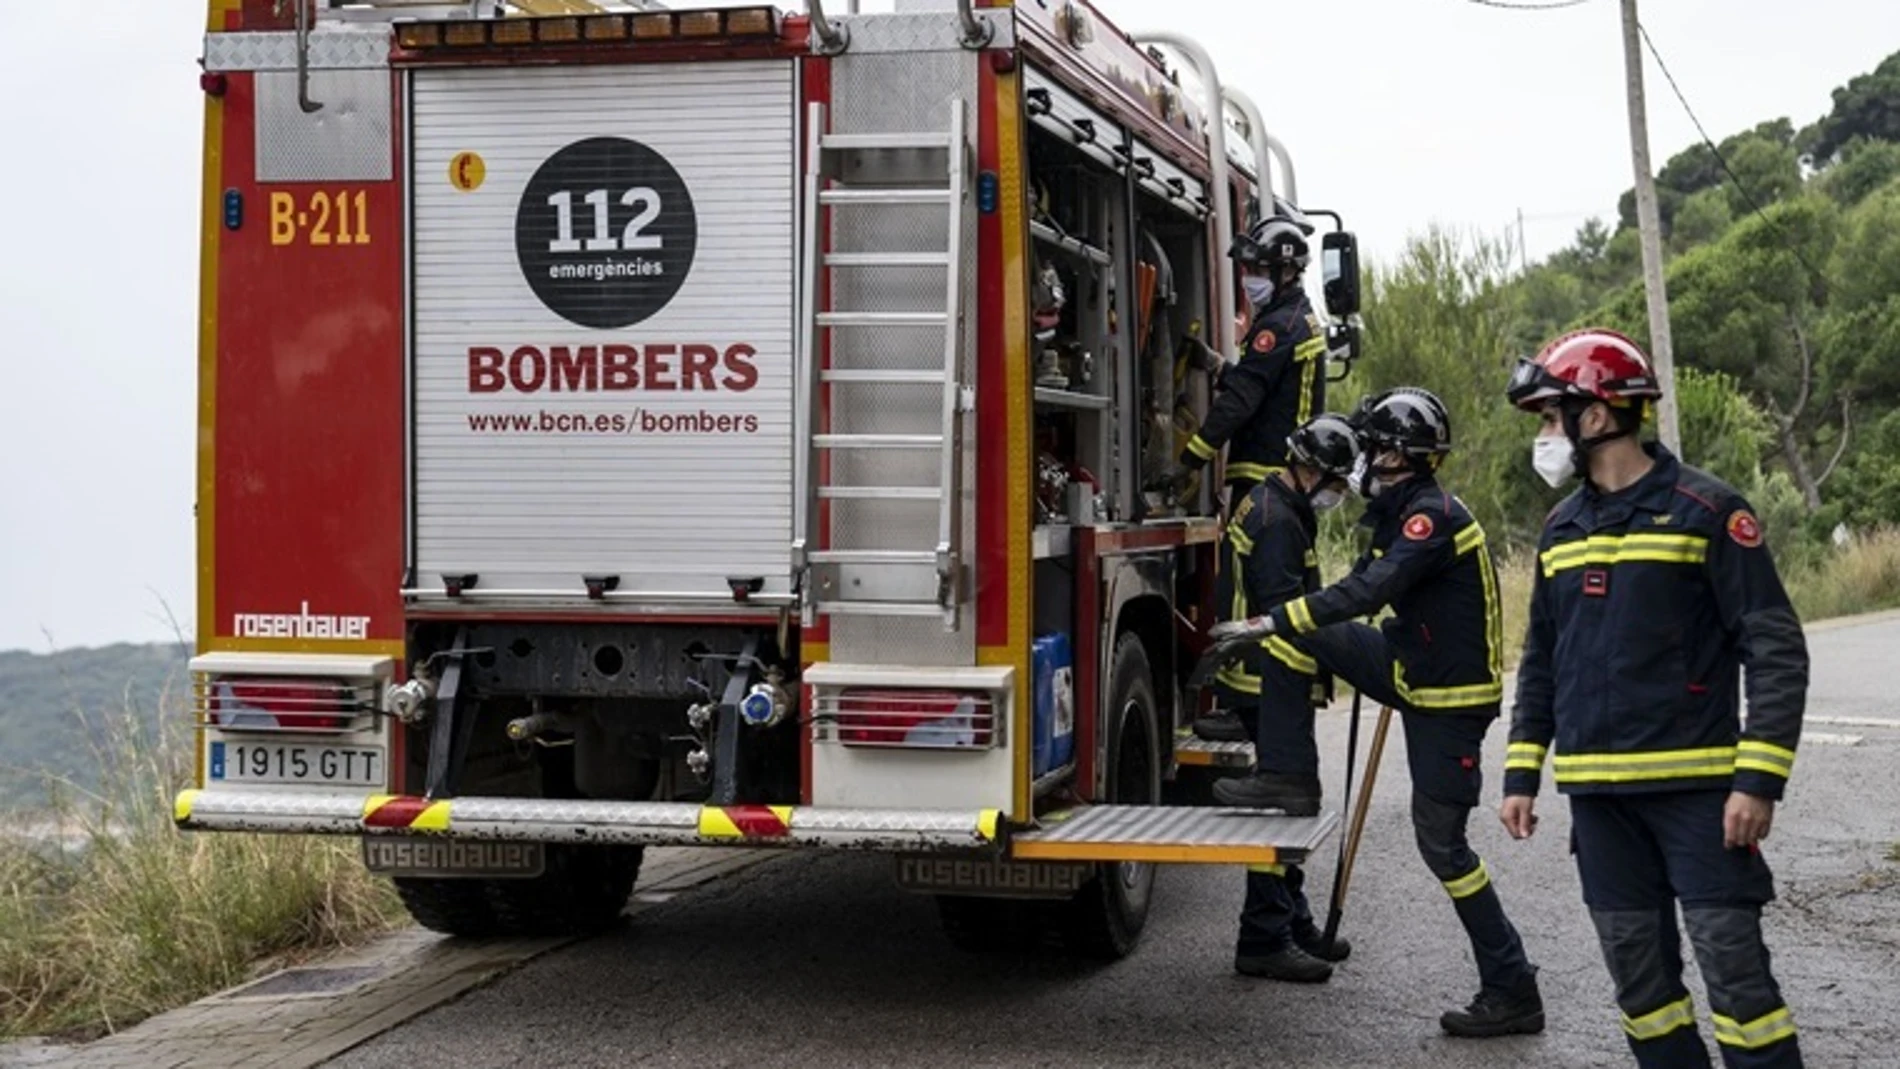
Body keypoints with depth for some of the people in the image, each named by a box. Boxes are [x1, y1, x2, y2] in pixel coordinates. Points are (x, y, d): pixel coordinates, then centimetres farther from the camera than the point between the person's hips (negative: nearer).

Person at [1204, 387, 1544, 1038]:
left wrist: (1272, 623, -35)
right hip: (1416, 675, 9)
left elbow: (1367, 592, -34)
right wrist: (1282, 629, 20)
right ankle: (1292, 781, 8)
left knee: (1442, 842, -6)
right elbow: (1366, 589, 19)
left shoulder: (1434, 516, -22)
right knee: (1307, 635, 2)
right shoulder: (1400, 513, 8)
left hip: (1451, 701, -9)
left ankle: (1512, 991, 2)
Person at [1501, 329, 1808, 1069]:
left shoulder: (1705, 510, -8)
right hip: (1599, 795, 6)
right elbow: (1540, 663, 20)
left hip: (1697, 790, -6)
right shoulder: (1562, 529, 12)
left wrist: (1758, 780, -16)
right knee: (1638, 972, 9)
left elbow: (1777, 652, -9)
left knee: (1733, 965, -7)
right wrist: (1521, 775, 14)